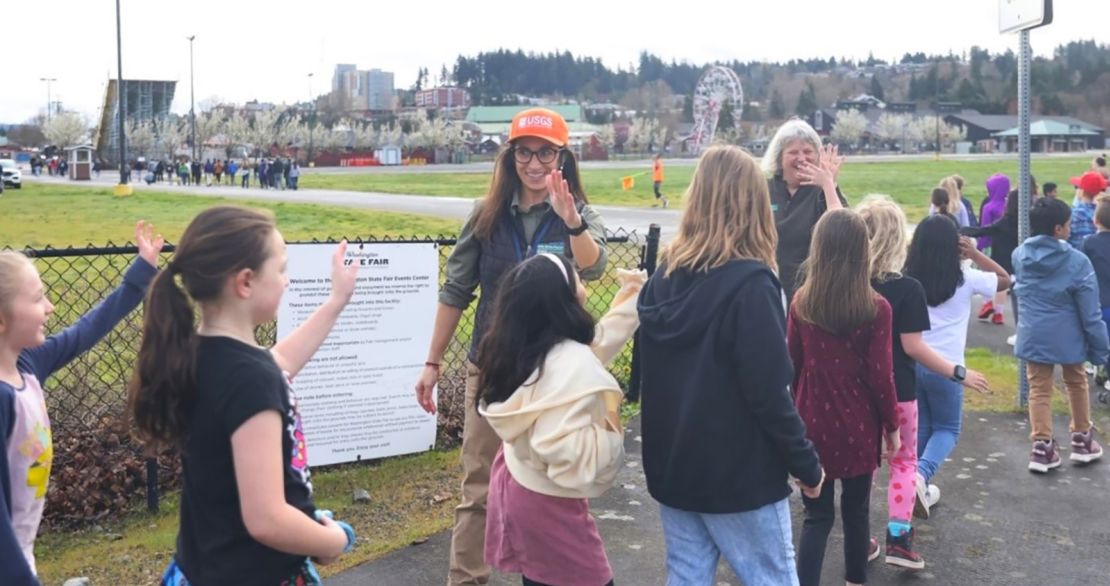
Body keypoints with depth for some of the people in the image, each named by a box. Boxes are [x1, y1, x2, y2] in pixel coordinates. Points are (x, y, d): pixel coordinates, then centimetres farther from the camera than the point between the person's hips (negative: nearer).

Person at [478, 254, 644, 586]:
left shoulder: (526, 349, -1)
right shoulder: (574, 365, -30)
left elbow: (594, 343, 14)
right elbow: (571, 453, -34)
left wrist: (628, 301, 17)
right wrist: (609, 428, -18)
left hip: (518, 483, 9)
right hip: (548, 502, -9)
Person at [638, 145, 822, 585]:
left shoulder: (665, 274, 2)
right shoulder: (749, 283, -18)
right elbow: (769, 394, -19)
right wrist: (807, 465, -7)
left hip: (672, 465, 6)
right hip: (739, 474, -6)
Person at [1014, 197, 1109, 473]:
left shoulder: (1019, 255, -5)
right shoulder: (1077, 261, -18)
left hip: (1033, 336, 2)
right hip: (1068, 338, -2)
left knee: (1039, 390, 8)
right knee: (1076, 384, 19)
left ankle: (1042, 446, 3)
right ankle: (1082, 441, 30)